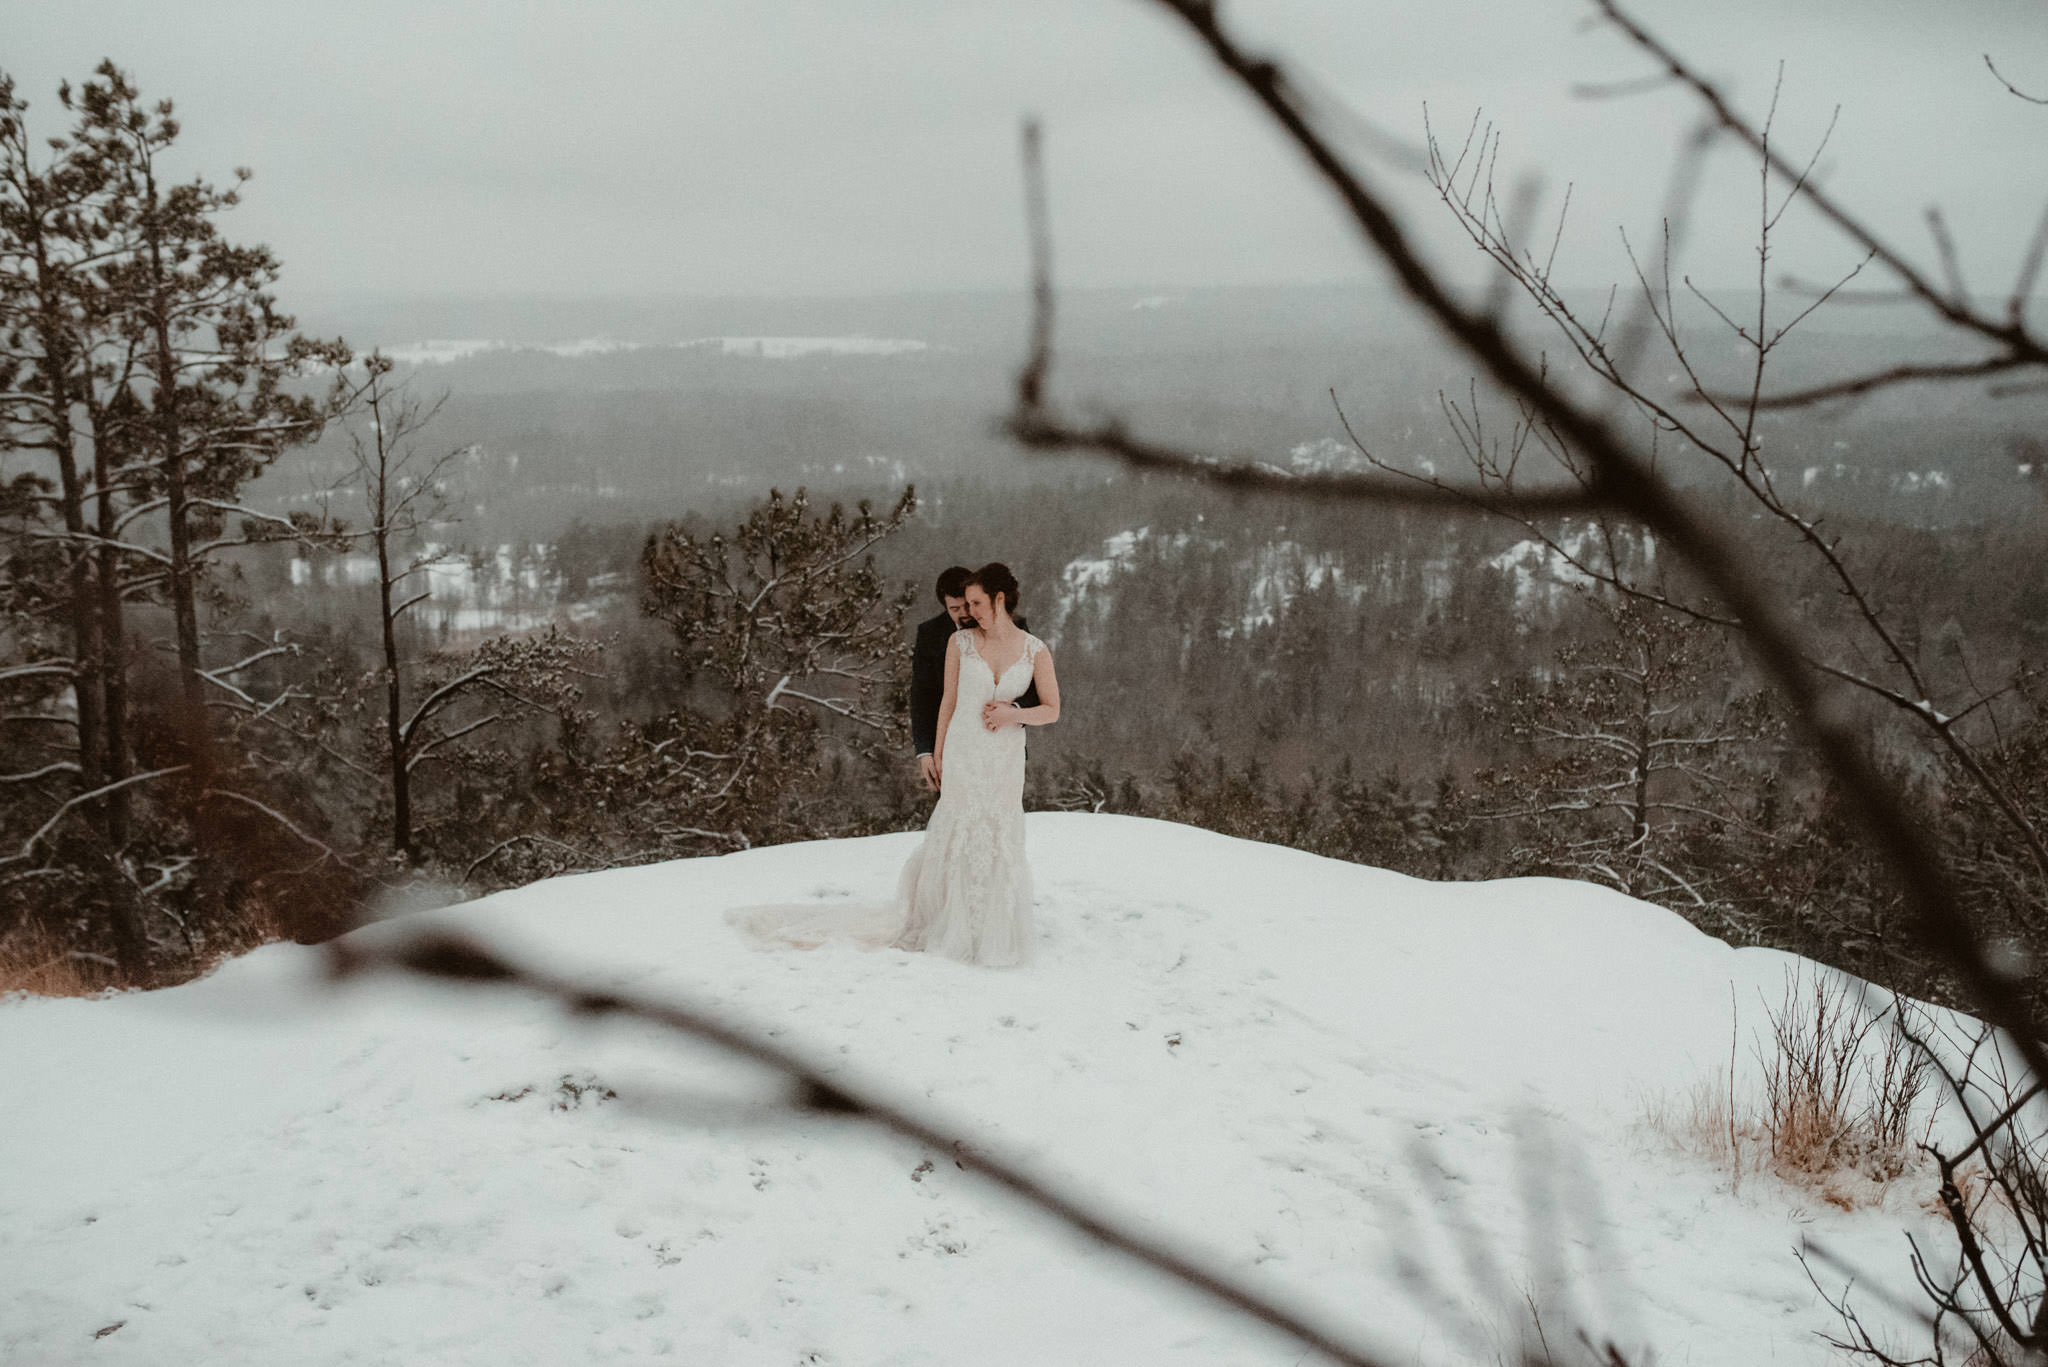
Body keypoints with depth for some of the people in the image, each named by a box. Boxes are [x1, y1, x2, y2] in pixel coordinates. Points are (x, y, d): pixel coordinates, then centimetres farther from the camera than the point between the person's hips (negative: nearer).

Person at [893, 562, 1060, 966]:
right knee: (958, 834, 3)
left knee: (1001, 838, 5)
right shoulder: (960, 642, -1)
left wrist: (1015, 714, -14)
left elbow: (1052, 710, 4)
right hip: (963, 752, 0)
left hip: (1007, 757, 0)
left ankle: (995, 935, 20)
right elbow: (948, 700, 6)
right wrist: (936, 754, 8)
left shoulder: (1036, 651, -3)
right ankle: (952, 929, 18)